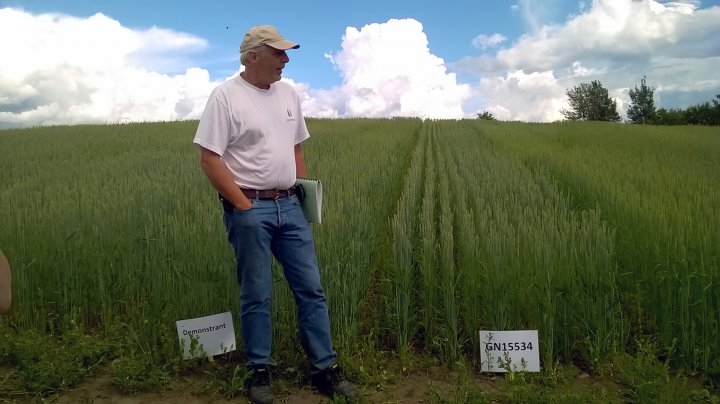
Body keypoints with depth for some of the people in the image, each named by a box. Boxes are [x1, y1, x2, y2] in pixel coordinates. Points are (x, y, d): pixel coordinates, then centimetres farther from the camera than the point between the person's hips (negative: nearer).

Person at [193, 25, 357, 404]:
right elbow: (209, 160, -13)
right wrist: (244, 207, -14)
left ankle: (325, 369, 17)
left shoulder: (287, 93, 11)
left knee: (311, 288, 6)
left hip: (289, 206, 6)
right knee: (256, 296, 4)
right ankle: (259, 371, 22)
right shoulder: (226, 96, -9)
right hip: (248, 208, -6)